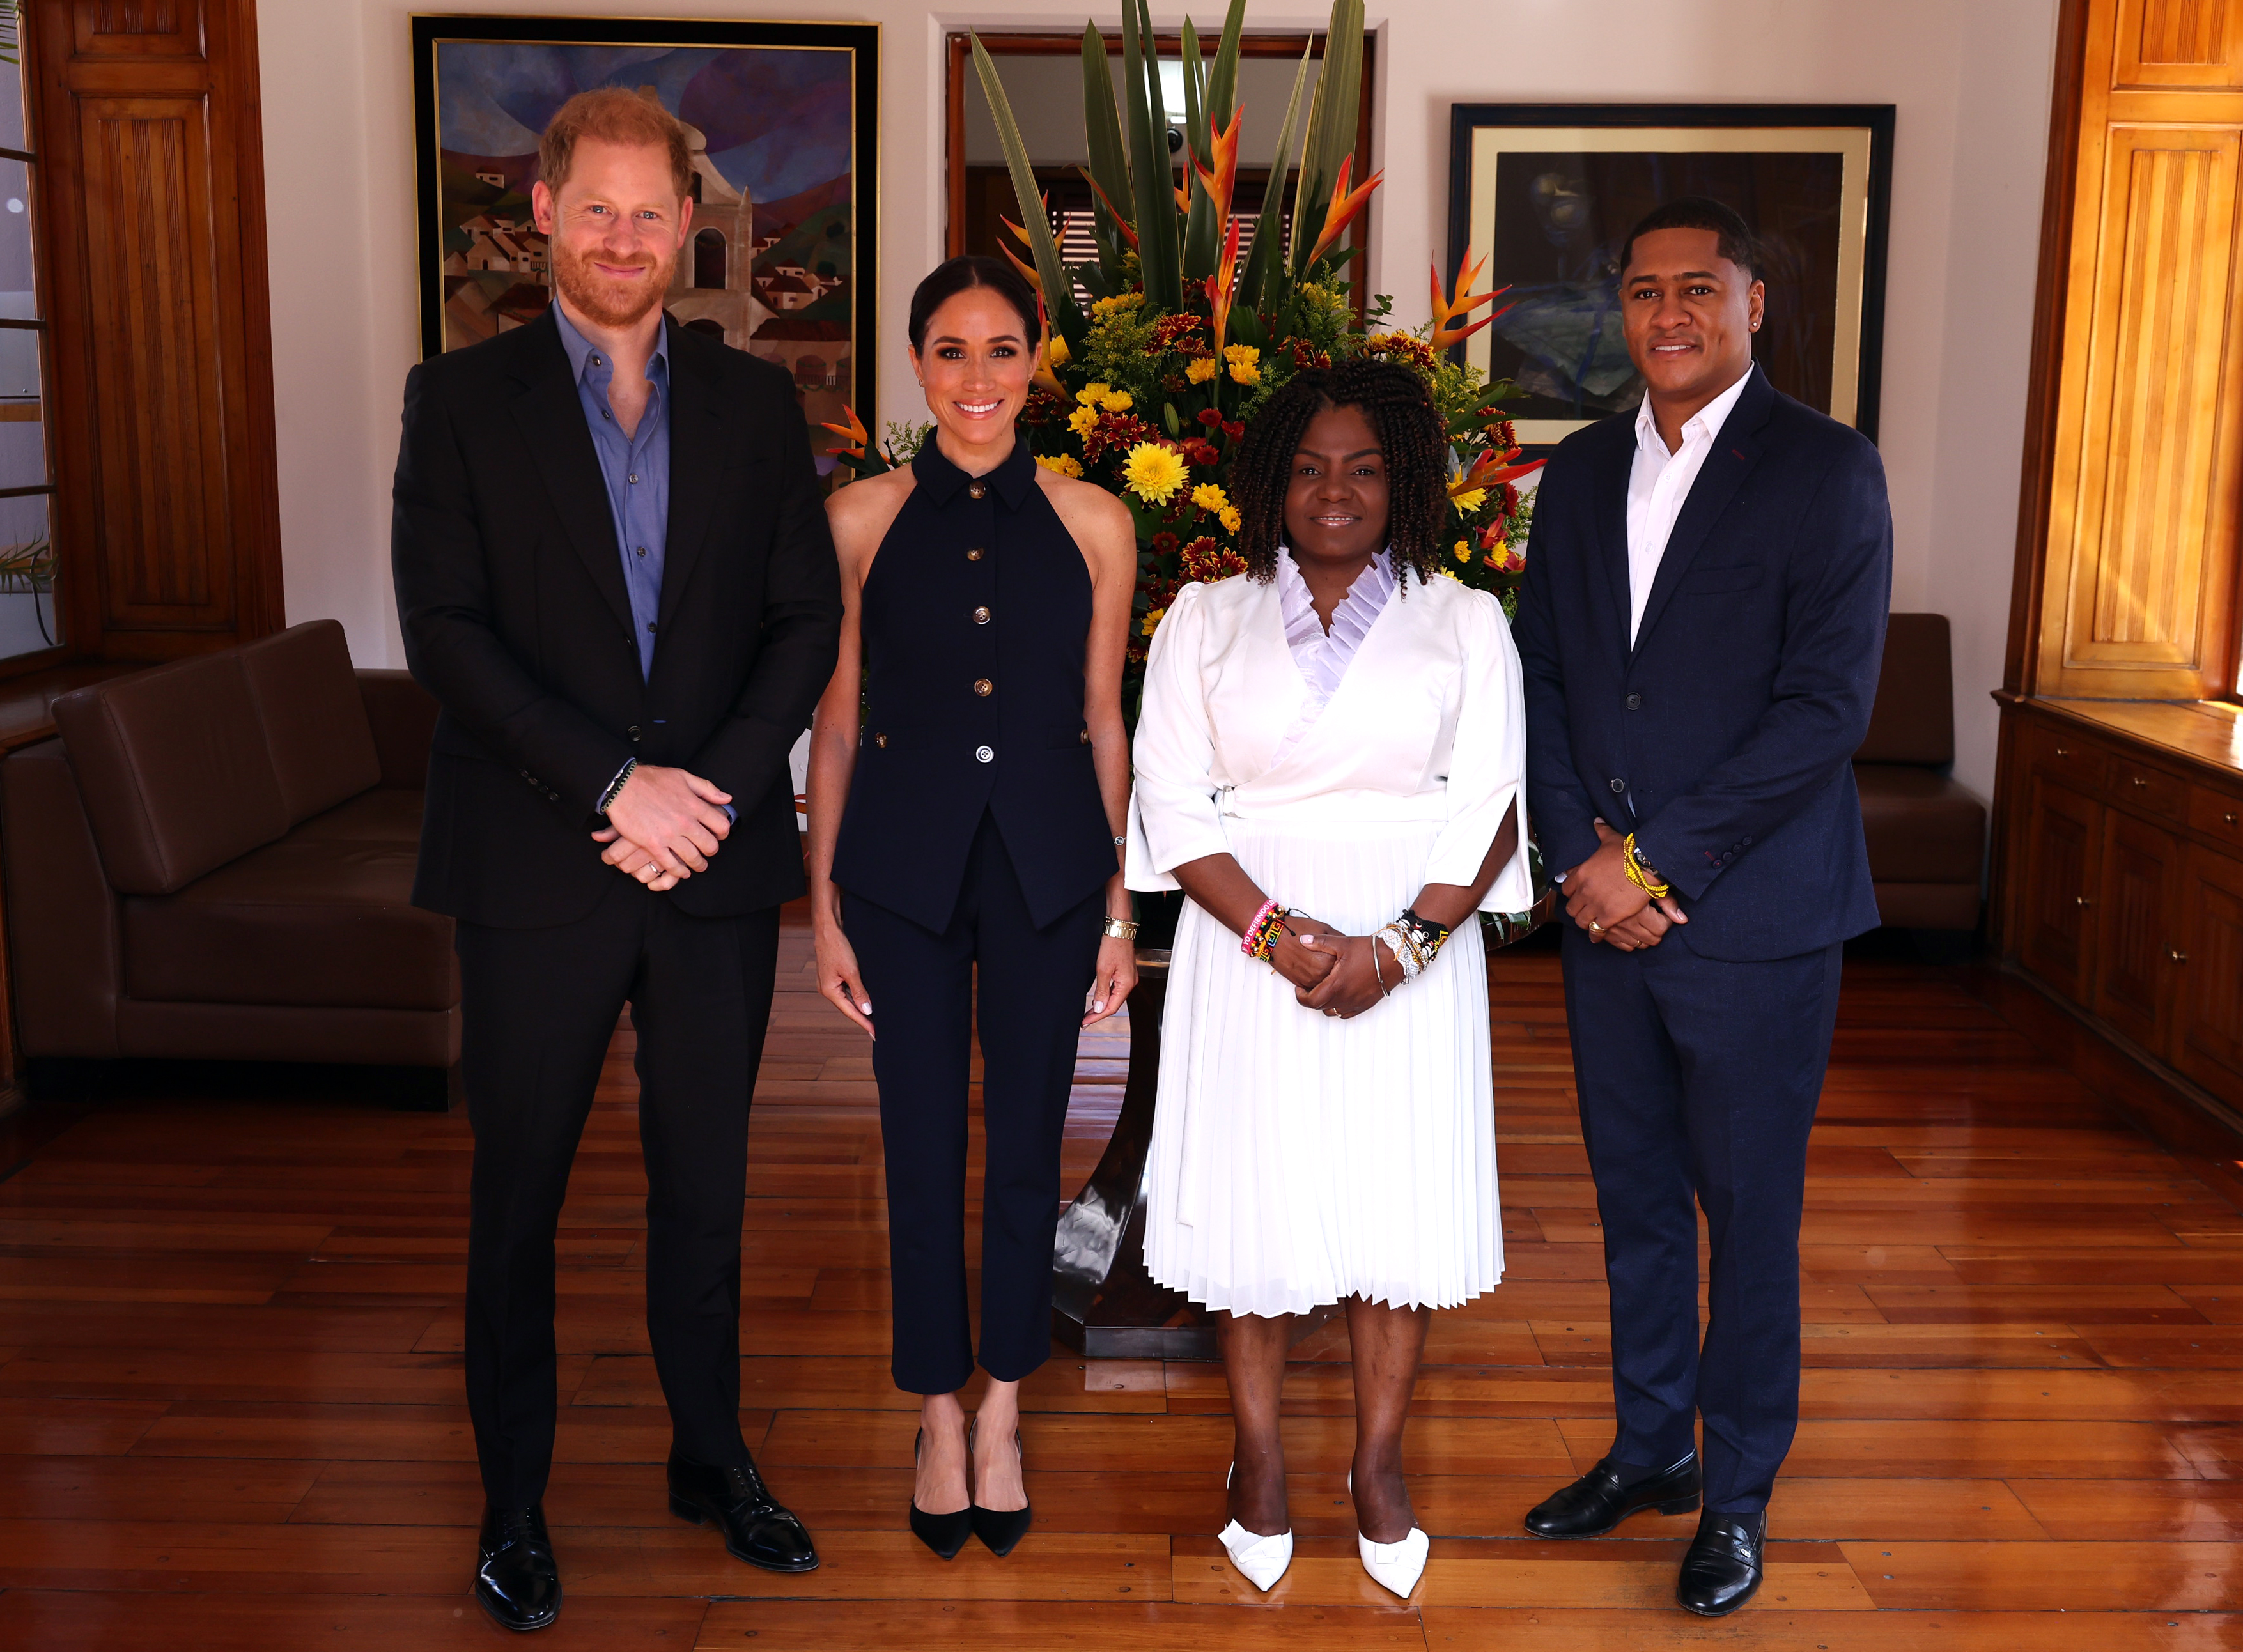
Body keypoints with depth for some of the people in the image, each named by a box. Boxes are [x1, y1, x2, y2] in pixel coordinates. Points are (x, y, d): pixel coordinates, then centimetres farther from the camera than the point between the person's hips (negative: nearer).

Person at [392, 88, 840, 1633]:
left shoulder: (756, 403, 8)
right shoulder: (462, 397, 1)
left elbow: (809, 619, 3)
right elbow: (446, 629, -8)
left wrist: (713, 790, -11)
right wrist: (615, 784, -16)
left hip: (719, 863, 2)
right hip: (537, 867, -2)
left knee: (706, 1183, 14)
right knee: (519, 1196, 10)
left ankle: (714, 1460, 32)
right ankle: (514, 1501, 26)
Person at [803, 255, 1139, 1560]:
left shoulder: (1092, 522, 1)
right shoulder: (862, 518, -1)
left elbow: (1102, 722, 4)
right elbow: (838, 722, 2)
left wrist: (1119, 908, 3)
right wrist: (824, 906, 0)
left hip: (1048, 864, 1)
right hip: (907, 864, 0)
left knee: (1028, 1144, 10)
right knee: (924, 1147, 8)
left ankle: (1003, 1414, 29)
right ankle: (940, 1416, 28)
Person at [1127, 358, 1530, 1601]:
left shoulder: (1464, 622, 6)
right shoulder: (1205, 619, 7)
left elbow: (1489, 802, -1)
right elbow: (1172, 802, -1)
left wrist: (1399, 947, -15)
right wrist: (1277, 932, -14)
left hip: (1413, 949, 0)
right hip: (1249, 940, 0)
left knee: (1401, 1201, 3)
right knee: (1252, 1194, 4)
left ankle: (1378, 1466, 19)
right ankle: (1258, 1458, 21)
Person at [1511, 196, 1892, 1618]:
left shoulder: (1825, 470, -7)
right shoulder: (1581, 474, 10)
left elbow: (1828, 702, -14)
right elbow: (1545, 682, 9)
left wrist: (1662, 861, -16)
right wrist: (1584, 856, -6)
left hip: (1752, 914, -5)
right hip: (1609, 910, 5)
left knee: (1749, 1212, 7)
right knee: (1636, 1195, 16)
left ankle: (1740, 1490, 24)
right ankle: (1651, 1446, 34)